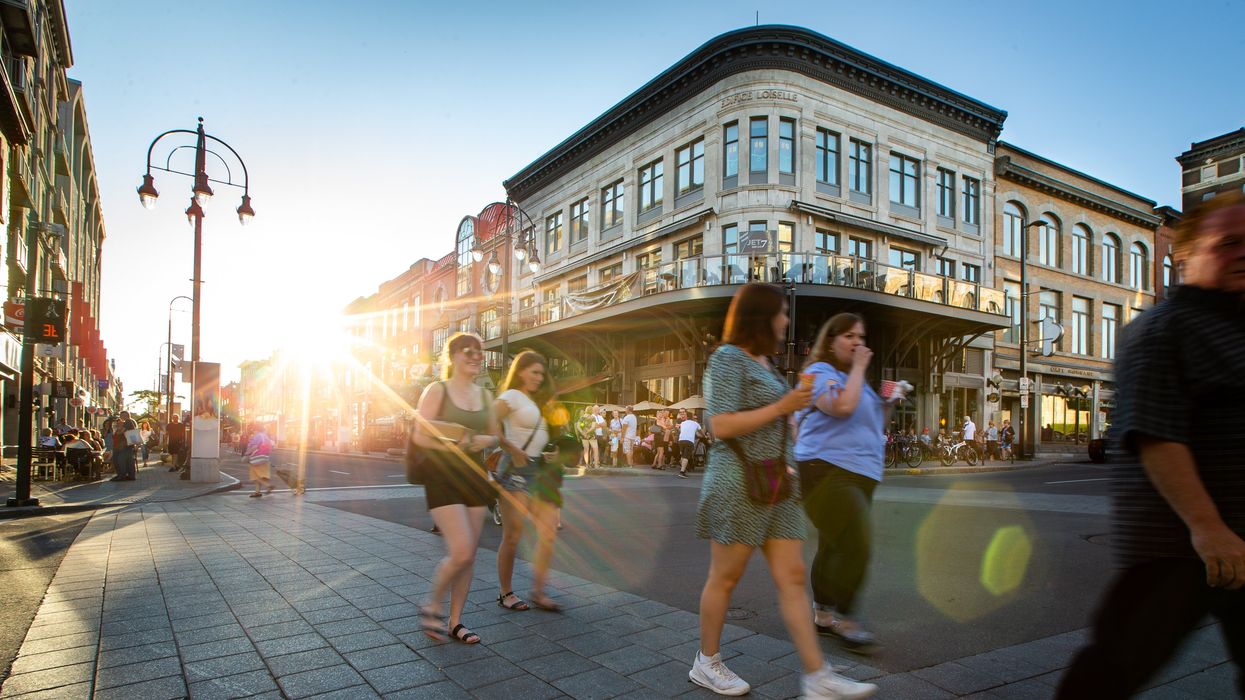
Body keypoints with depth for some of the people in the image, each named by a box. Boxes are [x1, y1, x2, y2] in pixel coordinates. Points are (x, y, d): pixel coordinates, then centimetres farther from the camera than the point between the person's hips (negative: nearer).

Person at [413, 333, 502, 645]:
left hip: (474, 476, 6)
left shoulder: (485, 395, 11)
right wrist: (455, 446, -18)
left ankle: (455, 621, 21)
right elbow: (419, 436, -10)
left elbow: (496, 436, 17)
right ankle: (431, 605, 12)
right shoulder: (438, 390, -5)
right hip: (443, 477, -6)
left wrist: (486, 440, -5)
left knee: (468, 555, 7)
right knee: (461, 552, -14)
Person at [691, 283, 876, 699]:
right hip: (738, 482, -8)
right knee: (725, 577, 5)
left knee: (792, 577, 4)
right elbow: (721, 426, -18)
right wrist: (783, 407, -17)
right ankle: (707, 663, 22)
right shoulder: (728, 358, -11)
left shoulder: (762, 362, 16)